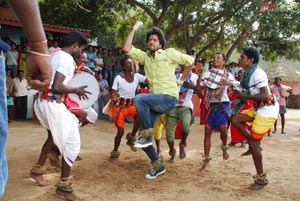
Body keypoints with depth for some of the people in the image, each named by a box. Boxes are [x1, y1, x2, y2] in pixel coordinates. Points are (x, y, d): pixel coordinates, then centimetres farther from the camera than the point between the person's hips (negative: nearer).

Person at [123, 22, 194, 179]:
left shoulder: (170, 53, 2)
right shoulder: (145, 56, 13)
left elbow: (190, 61, 8)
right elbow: (126, 49, 2)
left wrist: (181, 80, 9)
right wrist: (134, 29, 7)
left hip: (168, 98, -6)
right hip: (154, 101, 6)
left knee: (139, 99, -32)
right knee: (144, 135, 1)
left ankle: (146, 134, -18)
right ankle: (158, 165, 17)